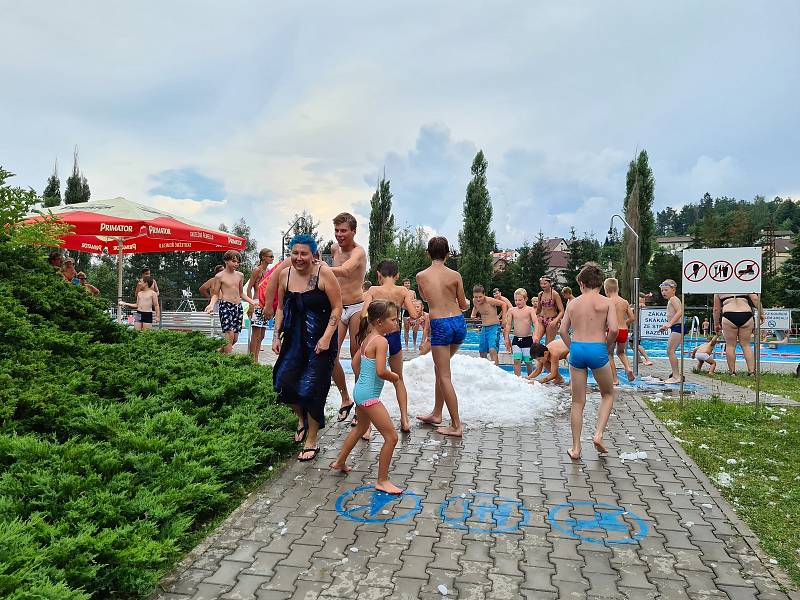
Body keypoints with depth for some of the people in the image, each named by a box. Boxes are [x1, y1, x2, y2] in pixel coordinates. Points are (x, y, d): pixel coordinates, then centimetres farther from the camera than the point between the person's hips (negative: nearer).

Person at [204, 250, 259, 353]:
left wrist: (251, 301, 13)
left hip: (238, 306, 6)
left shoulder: (240, 275, 14)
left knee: (235, 337, 4)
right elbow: (215, 294, 2)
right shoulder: (219, 276, 0)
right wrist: (211, 304, -15)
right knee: (229, 335, -16)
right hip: (225, 306, -6)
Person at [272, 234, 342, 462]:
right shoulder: (285, 275, 3)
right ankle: (302, 418, 30)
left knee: (312, 387, -2)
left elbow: (337, 307, -11)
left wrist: (327, 337, -17)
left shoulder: (324, 274, -13)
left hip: (320, 339, -5)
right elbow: (281, 308, 13)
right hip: (294, 338, 5)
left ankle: (311, 442, 16)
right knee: (284, 380, -3)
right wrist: (276, 335, 7)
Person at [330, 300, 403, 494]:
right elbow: (381, 371, -27)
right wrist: (395, 377, -10)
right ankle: (382, 481, 4)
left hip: (360, 390, 10)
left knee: (361, 428, 32)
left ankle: (340, 462, 46)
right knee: (391, 437, -4)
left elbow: (356, 361, 18)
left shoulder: (366, 338, 8)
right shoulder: (381, 341, -19)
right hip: (369, 394, -10)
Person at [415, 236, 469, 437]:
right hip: (459, 323, 4)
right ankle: (436, 413, 30)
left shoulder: (421, 276, -1)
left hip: (440, 325, -4)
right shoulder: (455, 275, 0)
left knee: (444, 375, 3)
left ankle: (456, 426, 4)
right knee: (440, 367, 21)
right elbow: (463, 305, 8)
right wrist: (467, 302, 31)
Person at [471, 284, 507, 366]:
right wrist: (473, 314, 11)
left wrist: (503, 318, -6)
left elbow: (503, 304, -7)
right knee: (482, 353, 9)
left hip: (494, 327, -7)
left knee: (492, 350, -24)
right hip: (483, 328, 7)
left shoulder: (489, 301, -17)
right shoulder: (474, 301, 1)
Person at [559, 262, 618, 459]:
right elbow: (614, 329, -11)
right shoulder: (606, 302, 0)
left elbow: (563, 330, 6)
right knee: (608, 394, 22)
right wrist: (608, 346, 6)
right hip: (597, 350, -2)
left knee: (578, 402, 10)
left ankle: (576, 448, 13)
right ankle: (598, 434, 6)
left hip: (576, 349, 2)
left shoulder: (573, 303, 8)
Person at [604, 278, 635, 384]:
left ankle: (615, 379, 12)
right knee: (621, 352, 29)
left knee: (609, 355, 13)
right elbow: (632, 318, 8)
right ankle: (628, 368, 4)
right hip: (624, 331, 5)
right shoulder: (625, 302, 6)